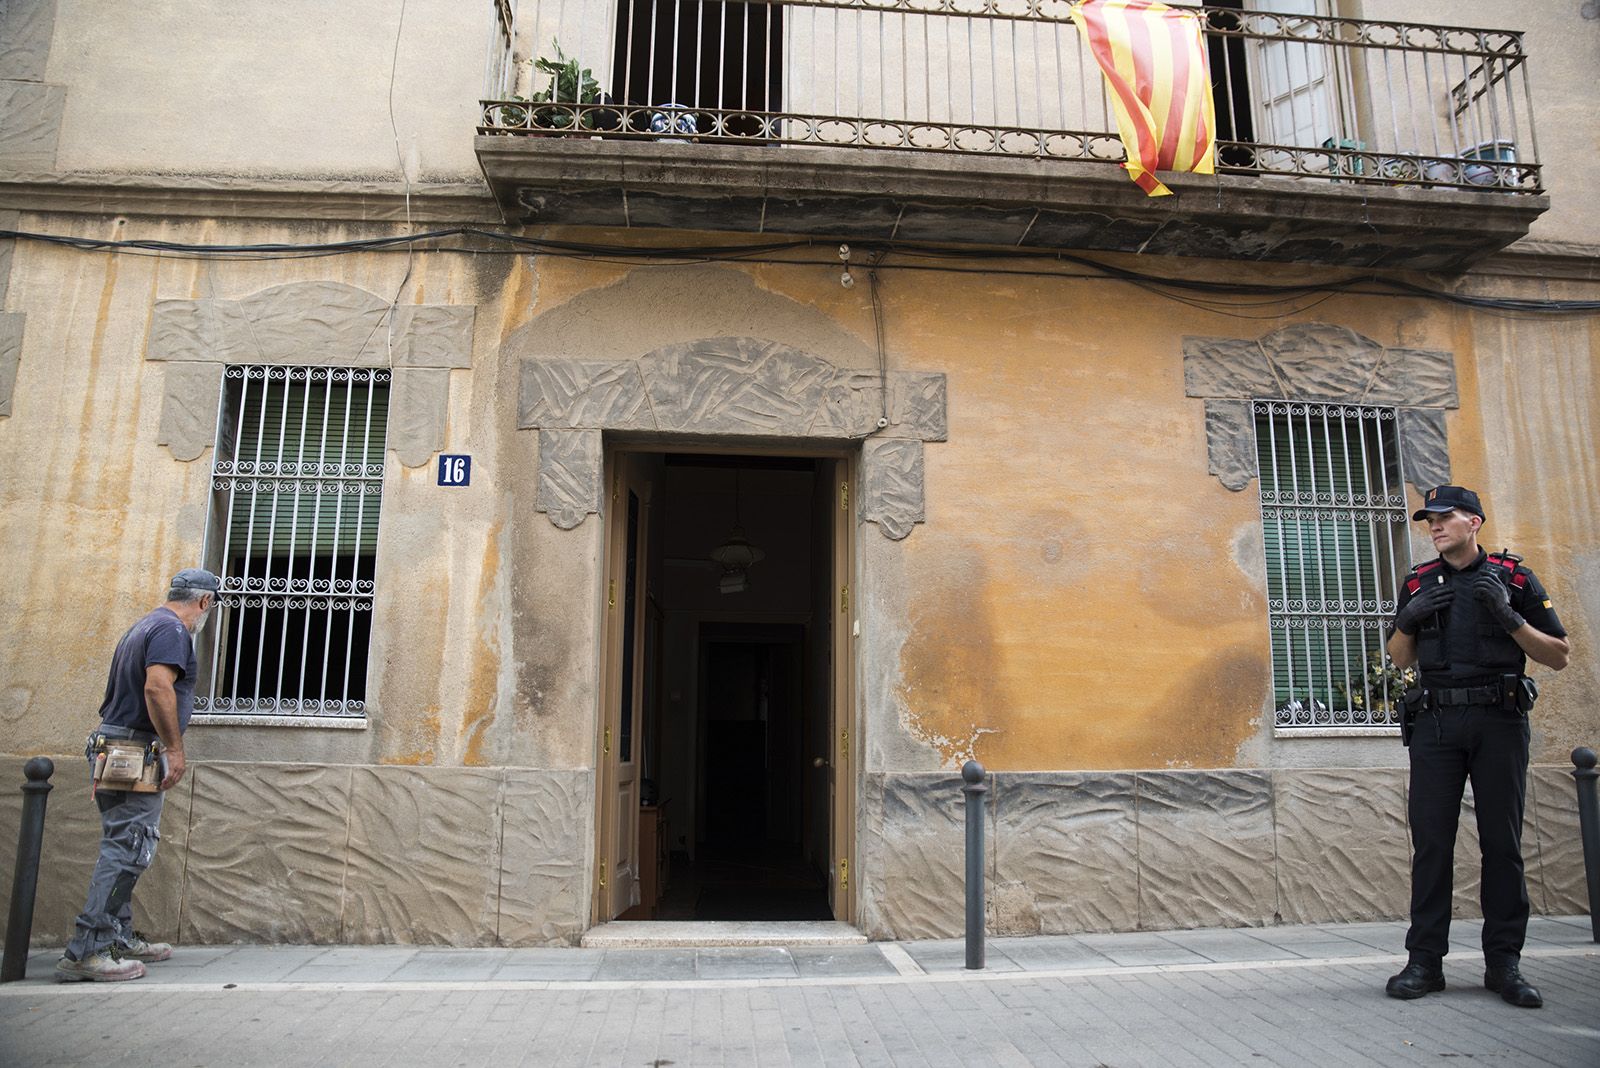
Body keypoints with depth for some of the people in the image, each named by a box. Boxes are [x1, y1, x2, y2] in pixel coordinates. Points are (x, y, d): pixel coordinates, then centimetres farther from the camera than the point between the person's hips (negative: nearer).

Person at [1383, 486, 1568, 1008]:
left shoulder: (1514, 578, 7)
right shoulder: (1419, 583, 13)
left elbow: (1558, 657, 4)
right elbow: (1400, 658, 17)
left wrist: (1510, 618, -11)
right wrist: (1409, 618, -2)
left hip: (1499, 721, -1)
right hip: (1436, 722, 1)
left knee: (1503, 843, 1)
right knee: (1431, 842, -2)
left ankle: (1504, 963, 10)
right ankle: (1425, 961, 2)